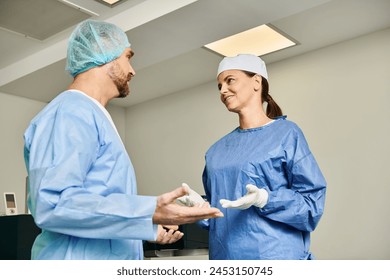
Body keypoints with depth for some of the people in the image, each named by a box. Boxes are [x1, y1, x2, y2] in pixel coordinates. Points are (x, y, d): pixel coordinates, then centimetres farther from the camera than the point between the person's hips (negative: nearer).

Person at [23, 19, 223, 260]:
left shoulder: (92, 116, 17)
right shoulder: (71, 112, -15)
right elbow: (53, 204, -26)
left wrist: (149, 227, 20)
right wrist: (149, 212, -31)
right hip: (81, 263, -10)